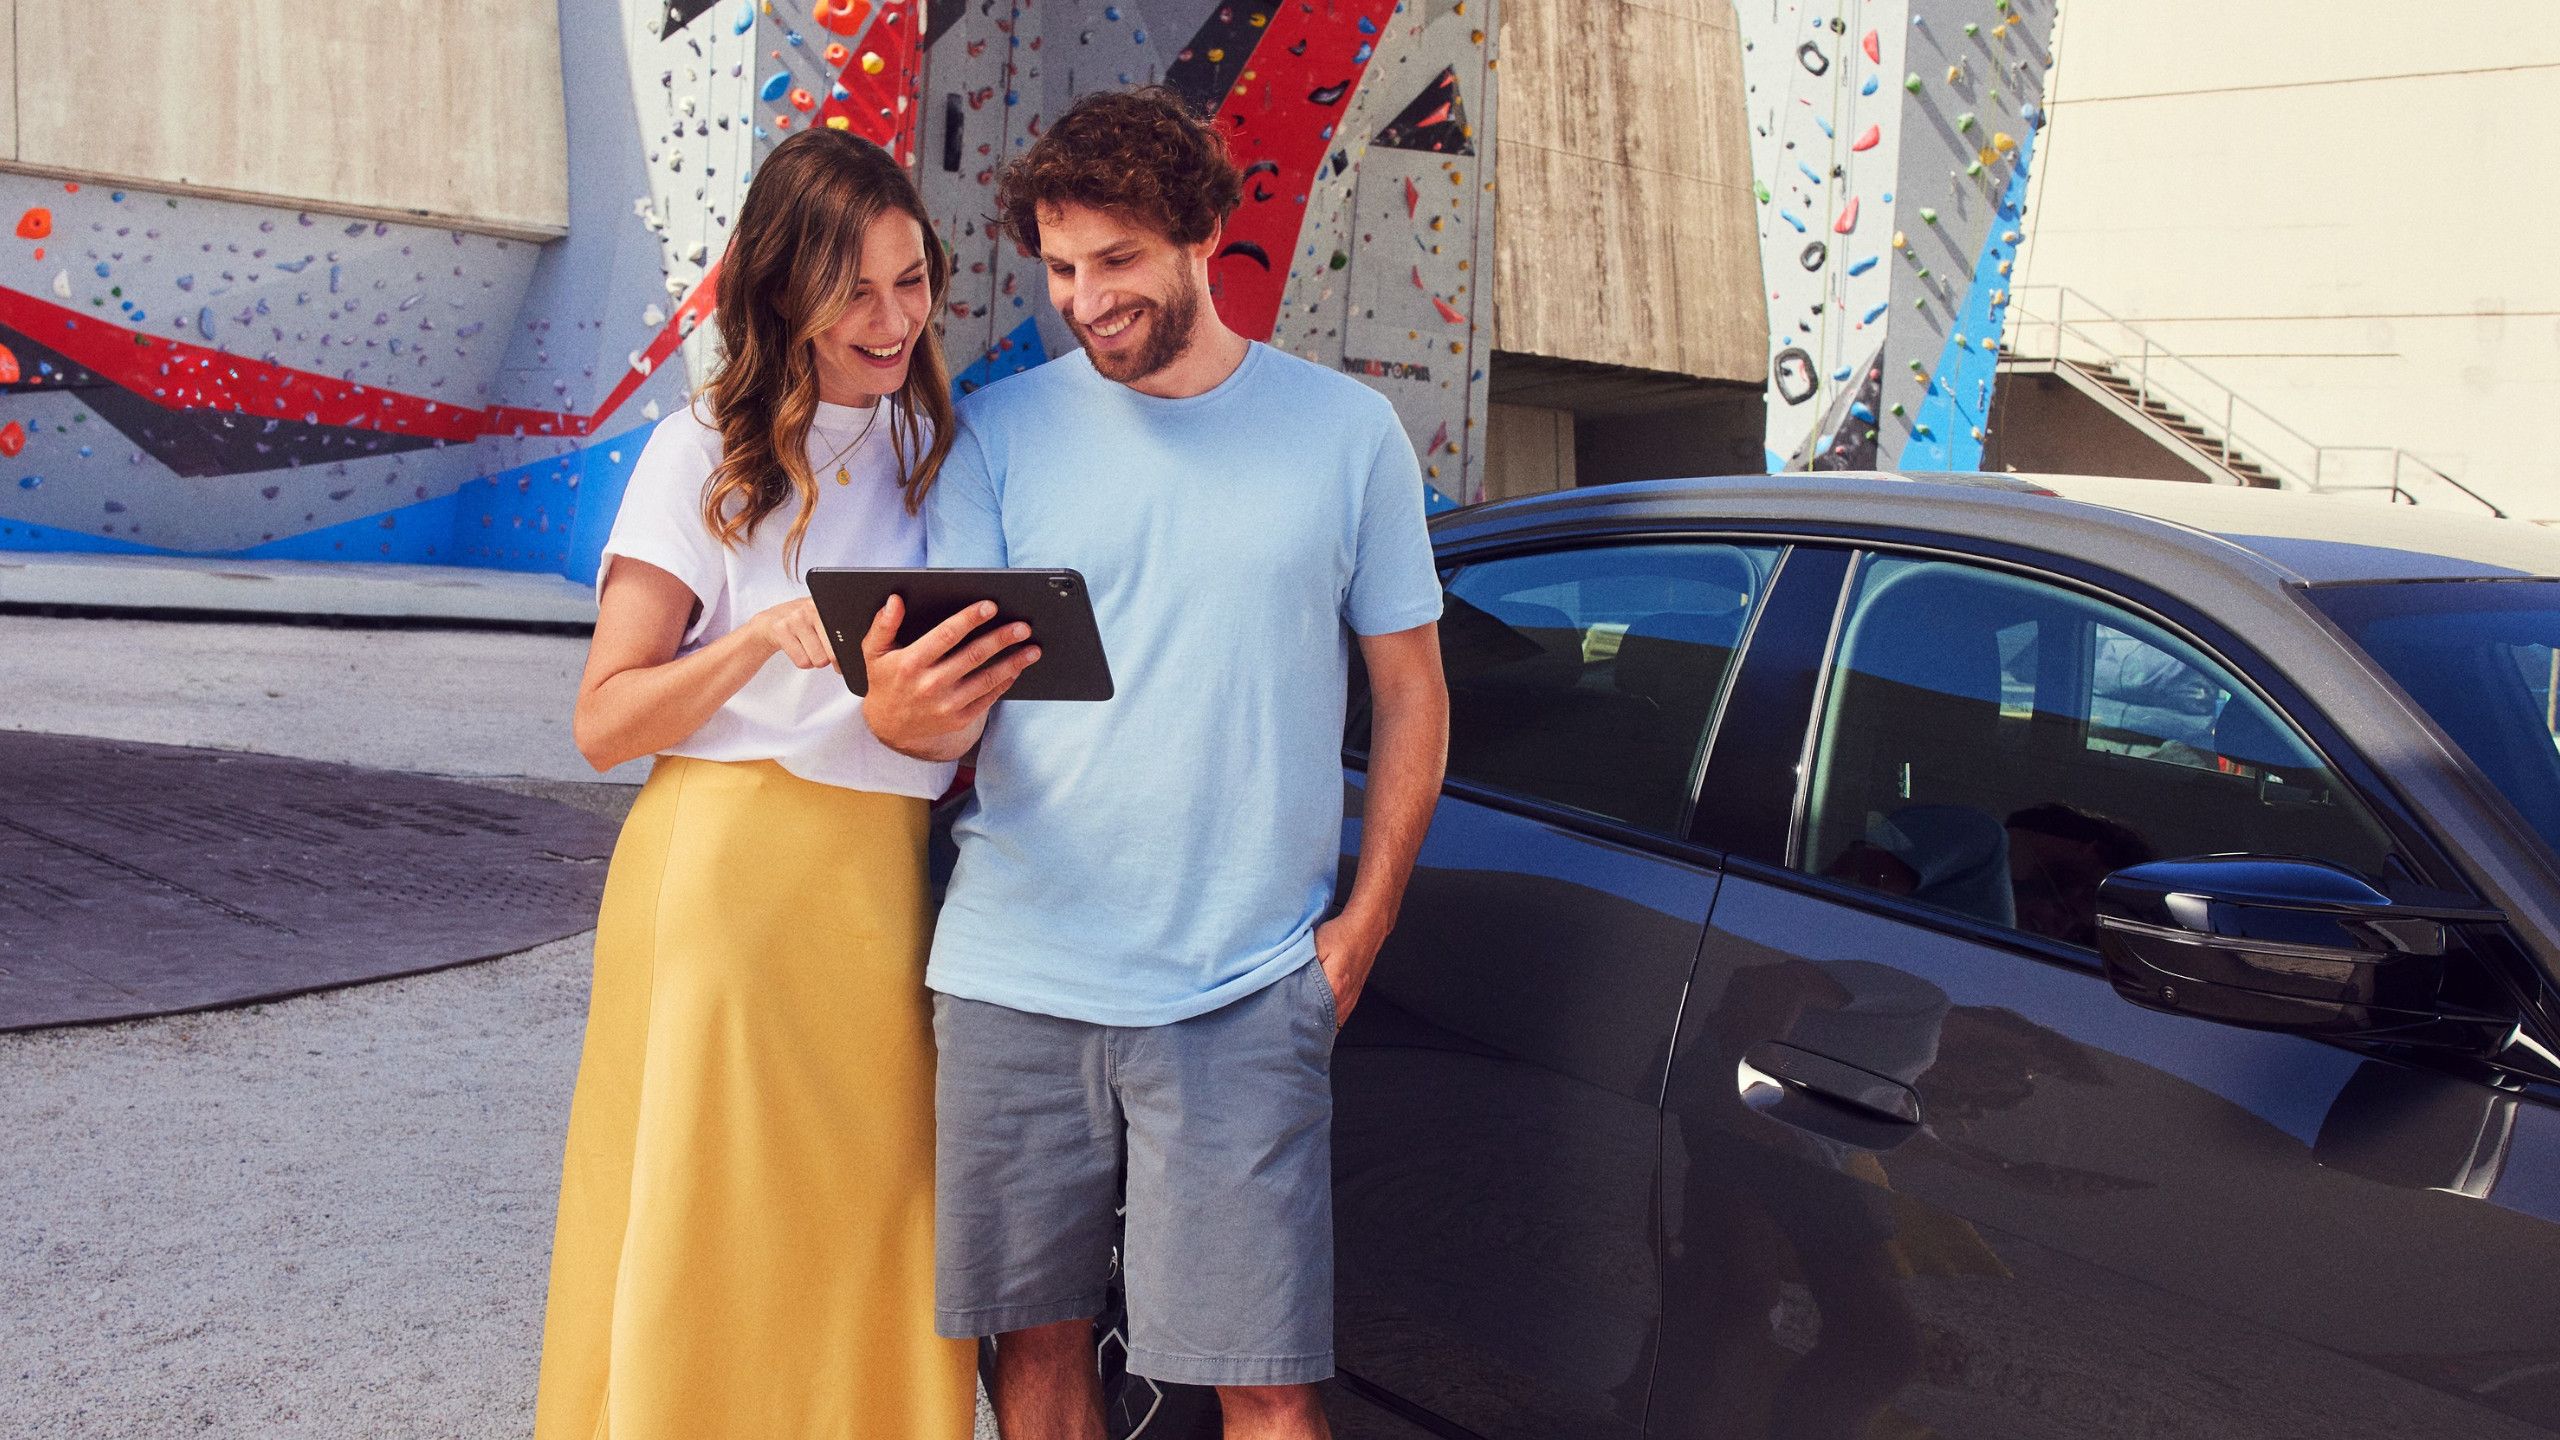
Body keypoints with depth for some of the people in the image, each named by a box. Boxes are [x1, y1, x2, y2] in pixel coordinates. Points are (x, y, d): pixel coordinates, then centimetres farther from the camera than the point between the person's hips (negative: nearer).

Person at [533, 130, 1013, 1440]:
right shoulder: (707, 455, 0)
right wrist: (764, 637, -18)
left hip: (888, 878, 4)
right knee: (711, 1239, 2)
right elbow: (604, 722, -4)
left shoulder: (933, 445, 13)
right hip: (725, 874, -3)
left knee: (871, 1244, 5)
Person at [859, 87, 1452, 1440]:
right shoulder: (1000, 433, 4)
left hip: (1246, 993, -1)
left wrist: (1359, 930, 1)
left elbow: (1410, 692, 9)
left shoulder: (1345, 430, 4)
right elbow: (954, 711, -1)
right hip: (1015, 975, 1)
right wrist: (904, 713, -26)